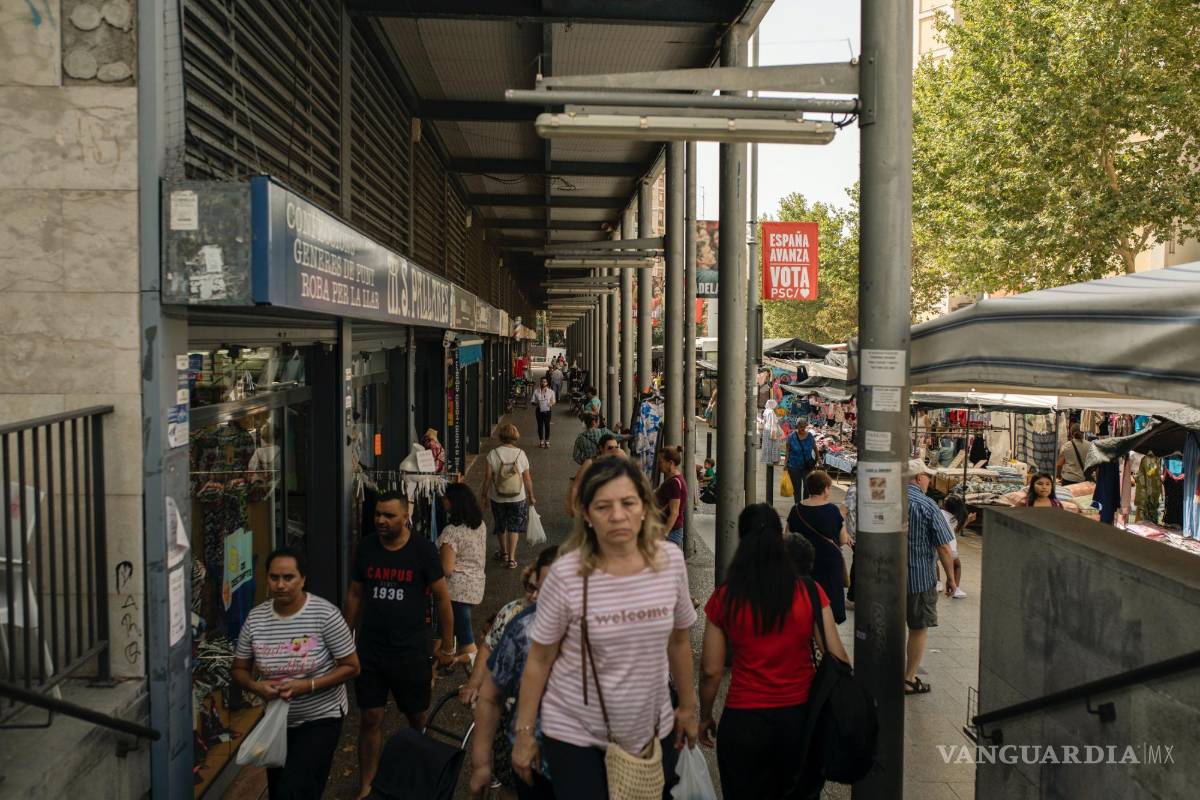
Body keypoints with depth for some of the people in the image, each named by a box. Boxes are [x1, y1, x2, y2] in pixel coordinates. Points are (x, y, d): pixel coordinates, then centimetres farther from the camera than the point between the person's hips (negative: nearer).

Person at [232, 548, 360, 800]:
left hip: (321, 719, -5)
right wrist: (256, 687, -17)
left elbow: (351, 666, -13)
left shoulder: (325, 614, -18)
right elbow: (238, 670, 4)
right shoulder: (255, 618, -6)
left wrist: (308, 686, -24)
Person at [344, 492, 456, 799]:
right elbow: (355, 594, 10)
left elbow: (442, 597, -5)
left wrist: (447, 646, -3)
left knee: (416, 719, 12)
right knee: (370, 718, 6)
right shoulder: (366, 548, -1)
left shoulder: (423, 550, -10)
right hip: (370, 650, 2)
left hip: (412, 651, -2)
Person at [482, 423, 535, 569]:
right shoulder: (521, 454, -10)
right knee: (514, 527, 12)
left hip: (497, 498, 0)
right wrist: (531, 497, 9)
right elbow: (527, 479, -5)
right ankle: (511, 558, 7)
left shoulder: (493, 455, -13)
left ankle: (504, 553, 39)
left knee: (500, 526, 20)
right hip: (518, 498, 0)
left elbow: (487, 479, -10)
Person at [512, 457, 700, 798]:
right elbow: (539, 659, -8)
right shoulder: (566, 574, -19)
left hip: (651, 730, 3)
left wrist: (688, 707, 12)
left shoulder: (671, 561, -10)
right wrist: (524, 732, -4)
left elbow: (678, 640, 5)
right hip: (575, 733, -3)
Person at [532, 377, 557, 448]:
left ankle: (547, 441, 18)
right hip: (539, 410, 1)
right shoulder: (536, 391, -1)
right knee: (540, 425, 8)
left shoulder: (551, 391, -2)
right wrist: (535, 404, -18)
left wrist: (551, 404, -18)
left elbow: (554, 401, 4)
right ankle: (541, 440, 21)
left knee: (547, 425, 5)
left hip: (547, 410, -1)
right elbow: (533, 401, 4)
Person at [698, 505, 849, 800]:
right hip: (802, 717, 1)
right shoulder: (809, 591, -7)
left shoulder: (724, 599, -8)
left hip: (743, 722, -1)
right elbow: (837, 657, -6)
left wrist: (705, 717, 10)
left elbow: (711, 671, -4)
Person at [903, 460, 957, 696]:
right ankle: (909, 679, 15)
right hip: (920, 577, -5)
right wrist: (951, 578, -3)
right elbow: (943, 547, -14)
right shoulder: (927, 506, -15)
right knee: (919, 629, 9)